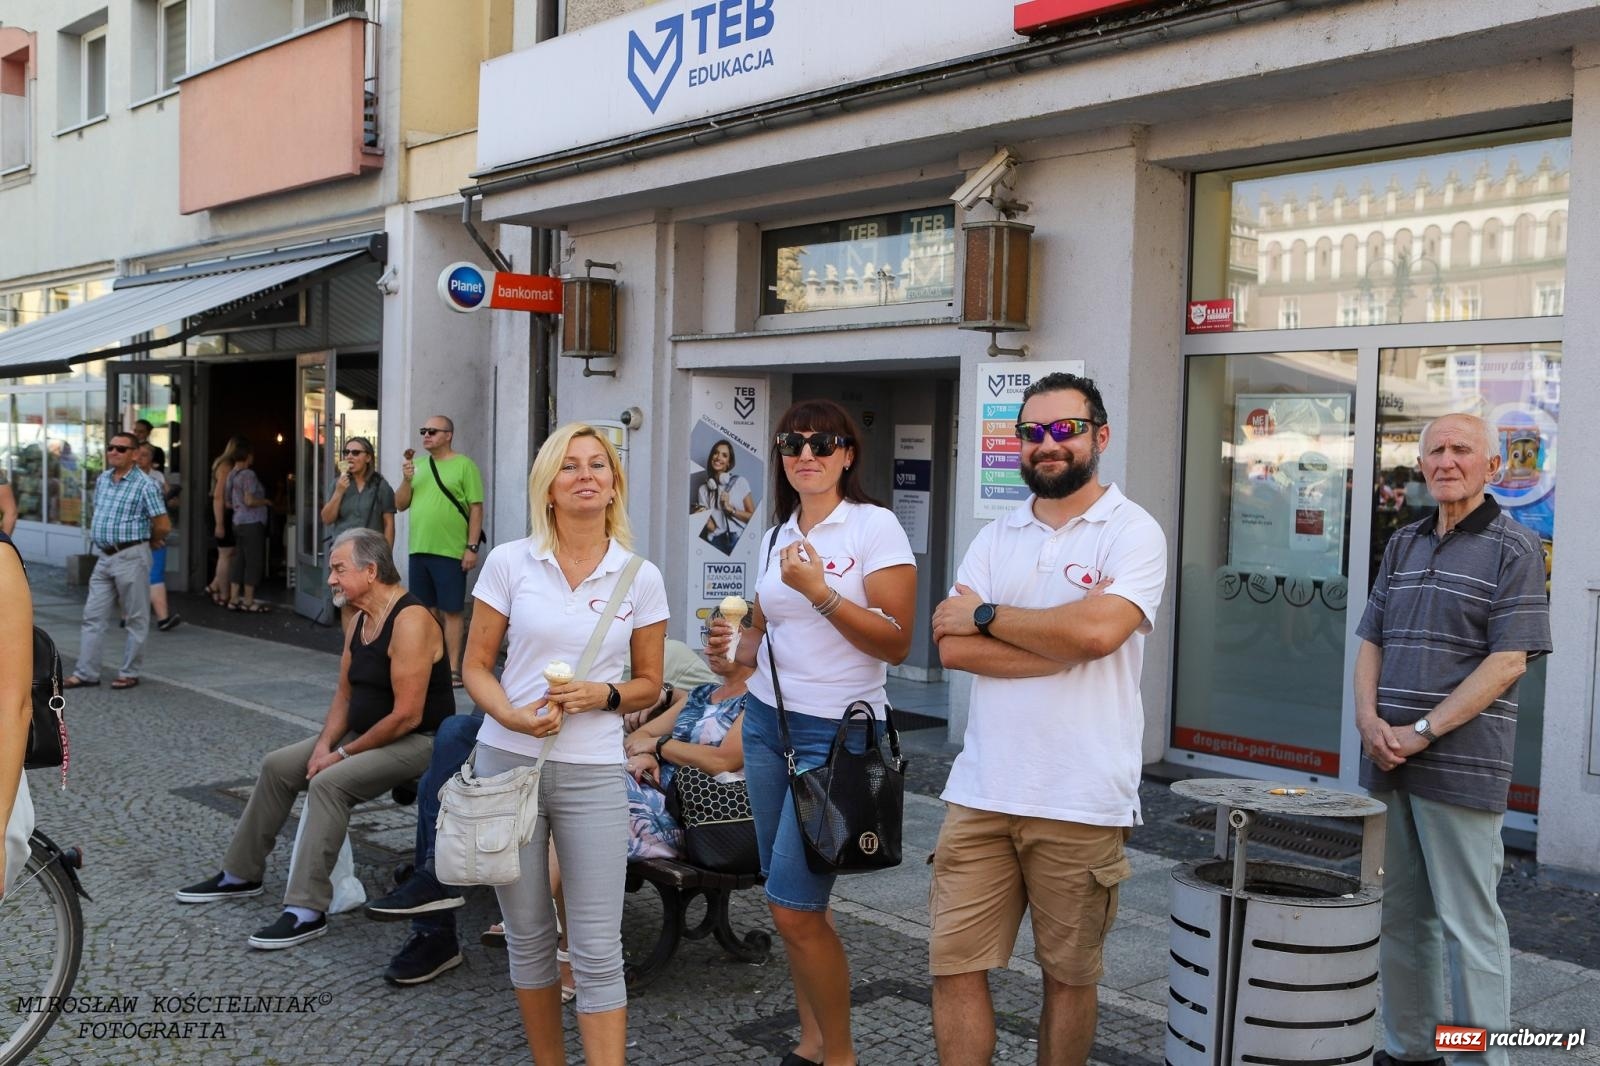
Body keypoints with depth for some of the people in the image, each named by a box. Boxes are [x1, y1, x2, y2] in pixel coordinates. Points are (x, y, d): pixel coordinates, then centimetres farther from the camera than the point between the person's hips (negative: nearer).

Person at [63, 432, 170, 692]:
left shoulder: (145, 485, -12)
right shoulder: (101, 479, 10)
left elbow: (163, 525, -13)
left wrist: (147, 542, 3)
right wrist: (98, 535, 18)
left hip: (131, 557, -7)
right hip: (103, 556, 7)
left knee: (135, 619, 3)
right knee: (93, 616, 8)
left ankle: (129, 673, 12)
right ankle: (86, 672, 13)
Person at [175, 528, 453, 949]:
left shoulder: (410, 621, -24)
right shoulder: (359, 620, 8)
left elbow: (407, 716, -26)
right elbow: (345, 694, 13)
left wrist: (344, 753, -17)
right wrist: (325, 744, -5)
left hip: (417, 741, -10)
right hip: (366, 734, 10)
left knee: (328, 783, -28)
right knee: (277, 765, 7)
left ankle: (307, 911, -22)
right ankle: (241, 875, 23)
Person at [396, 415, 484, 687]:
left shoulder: (464, 465, -4)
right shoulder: (417, 465, 13)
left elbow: (476, 508, -7)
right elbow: (400, 505, 14)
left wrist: (472, 547, -13)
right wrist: (406, 480, -4)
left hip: (451, 552, -6)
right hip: (419, 550, 6)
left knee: (450, 611, -2)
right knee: (427, 610, 12)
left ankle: (453, 668, 2)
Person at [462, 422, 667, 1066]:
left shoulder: (641, 578, -1)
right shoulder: (509, 562, -2)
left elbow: (649, 684, 8)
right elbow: (476, 666, 3)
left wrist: (603, 695, -13)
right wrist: (512, 715, -16)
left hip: (592, 772, -1)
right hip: (508, 759, 1)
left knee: (598, 950, -2)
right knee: (528, 936, 13)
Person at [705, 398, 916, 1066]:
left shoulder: (875, 526, -9)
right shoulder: (778, 536, 11)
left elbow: (896, 643, -14)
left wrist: (819, 590, -21)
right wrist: (735, 653, 0)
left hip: (835, 732, -6)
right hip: (767, 719, 7)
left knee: (794, 907, -7)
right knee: (790, 902, 11)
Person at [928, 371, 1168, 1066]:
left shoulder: (1132, 532, -3)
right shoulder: (996, 537, 11)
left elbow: (1097, 631, -21)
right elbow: (953, 648, -2)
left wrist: (986, 616, -8)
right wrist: (1065, 641, -12)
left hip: (1080, 802, -4)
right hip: (981, 793, 4)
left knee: (1069, 976, 13)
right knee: (954, 968, 4)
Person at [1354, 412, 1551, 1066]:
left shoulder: (1514, 548, -4)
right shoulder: (1403, 545, 14)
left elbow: (1509, 660, -12)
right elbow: (1371, 642, 14)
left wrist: (1422, 731, -16)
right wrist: (1368, 718, -4)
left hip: (1461, 767, -6)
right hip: (1387, 762, 6)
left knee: (1469, 925, 0)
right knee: (1399, 916, 14)